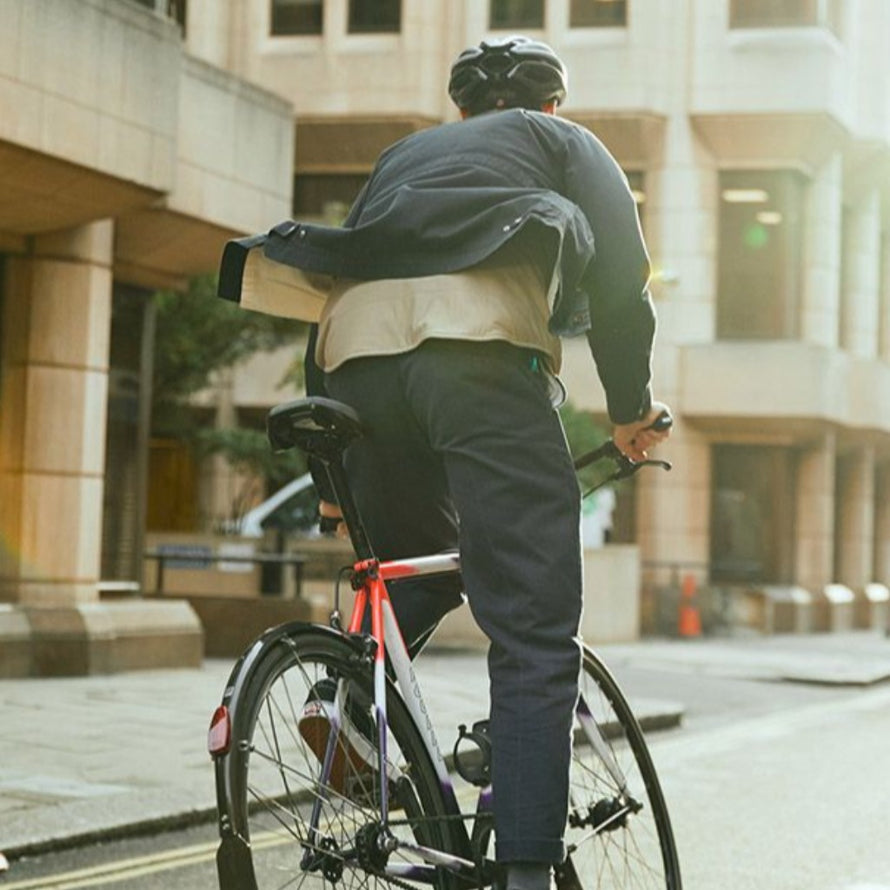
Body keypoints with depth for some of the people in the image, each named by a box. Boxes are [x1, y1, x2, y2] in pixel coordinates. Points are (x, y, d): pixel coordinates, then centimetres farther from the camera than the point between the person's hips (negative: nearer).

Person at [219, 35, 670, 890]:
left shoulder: (405, 153, 38)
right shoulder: (564, 142, 27)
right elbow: (622, 282, 14)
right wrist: (632, 410, 28)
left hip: (355, 357, 5)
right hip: (478, 345, -5)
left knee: (418, 564, 29)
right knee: (535, 635, -5)